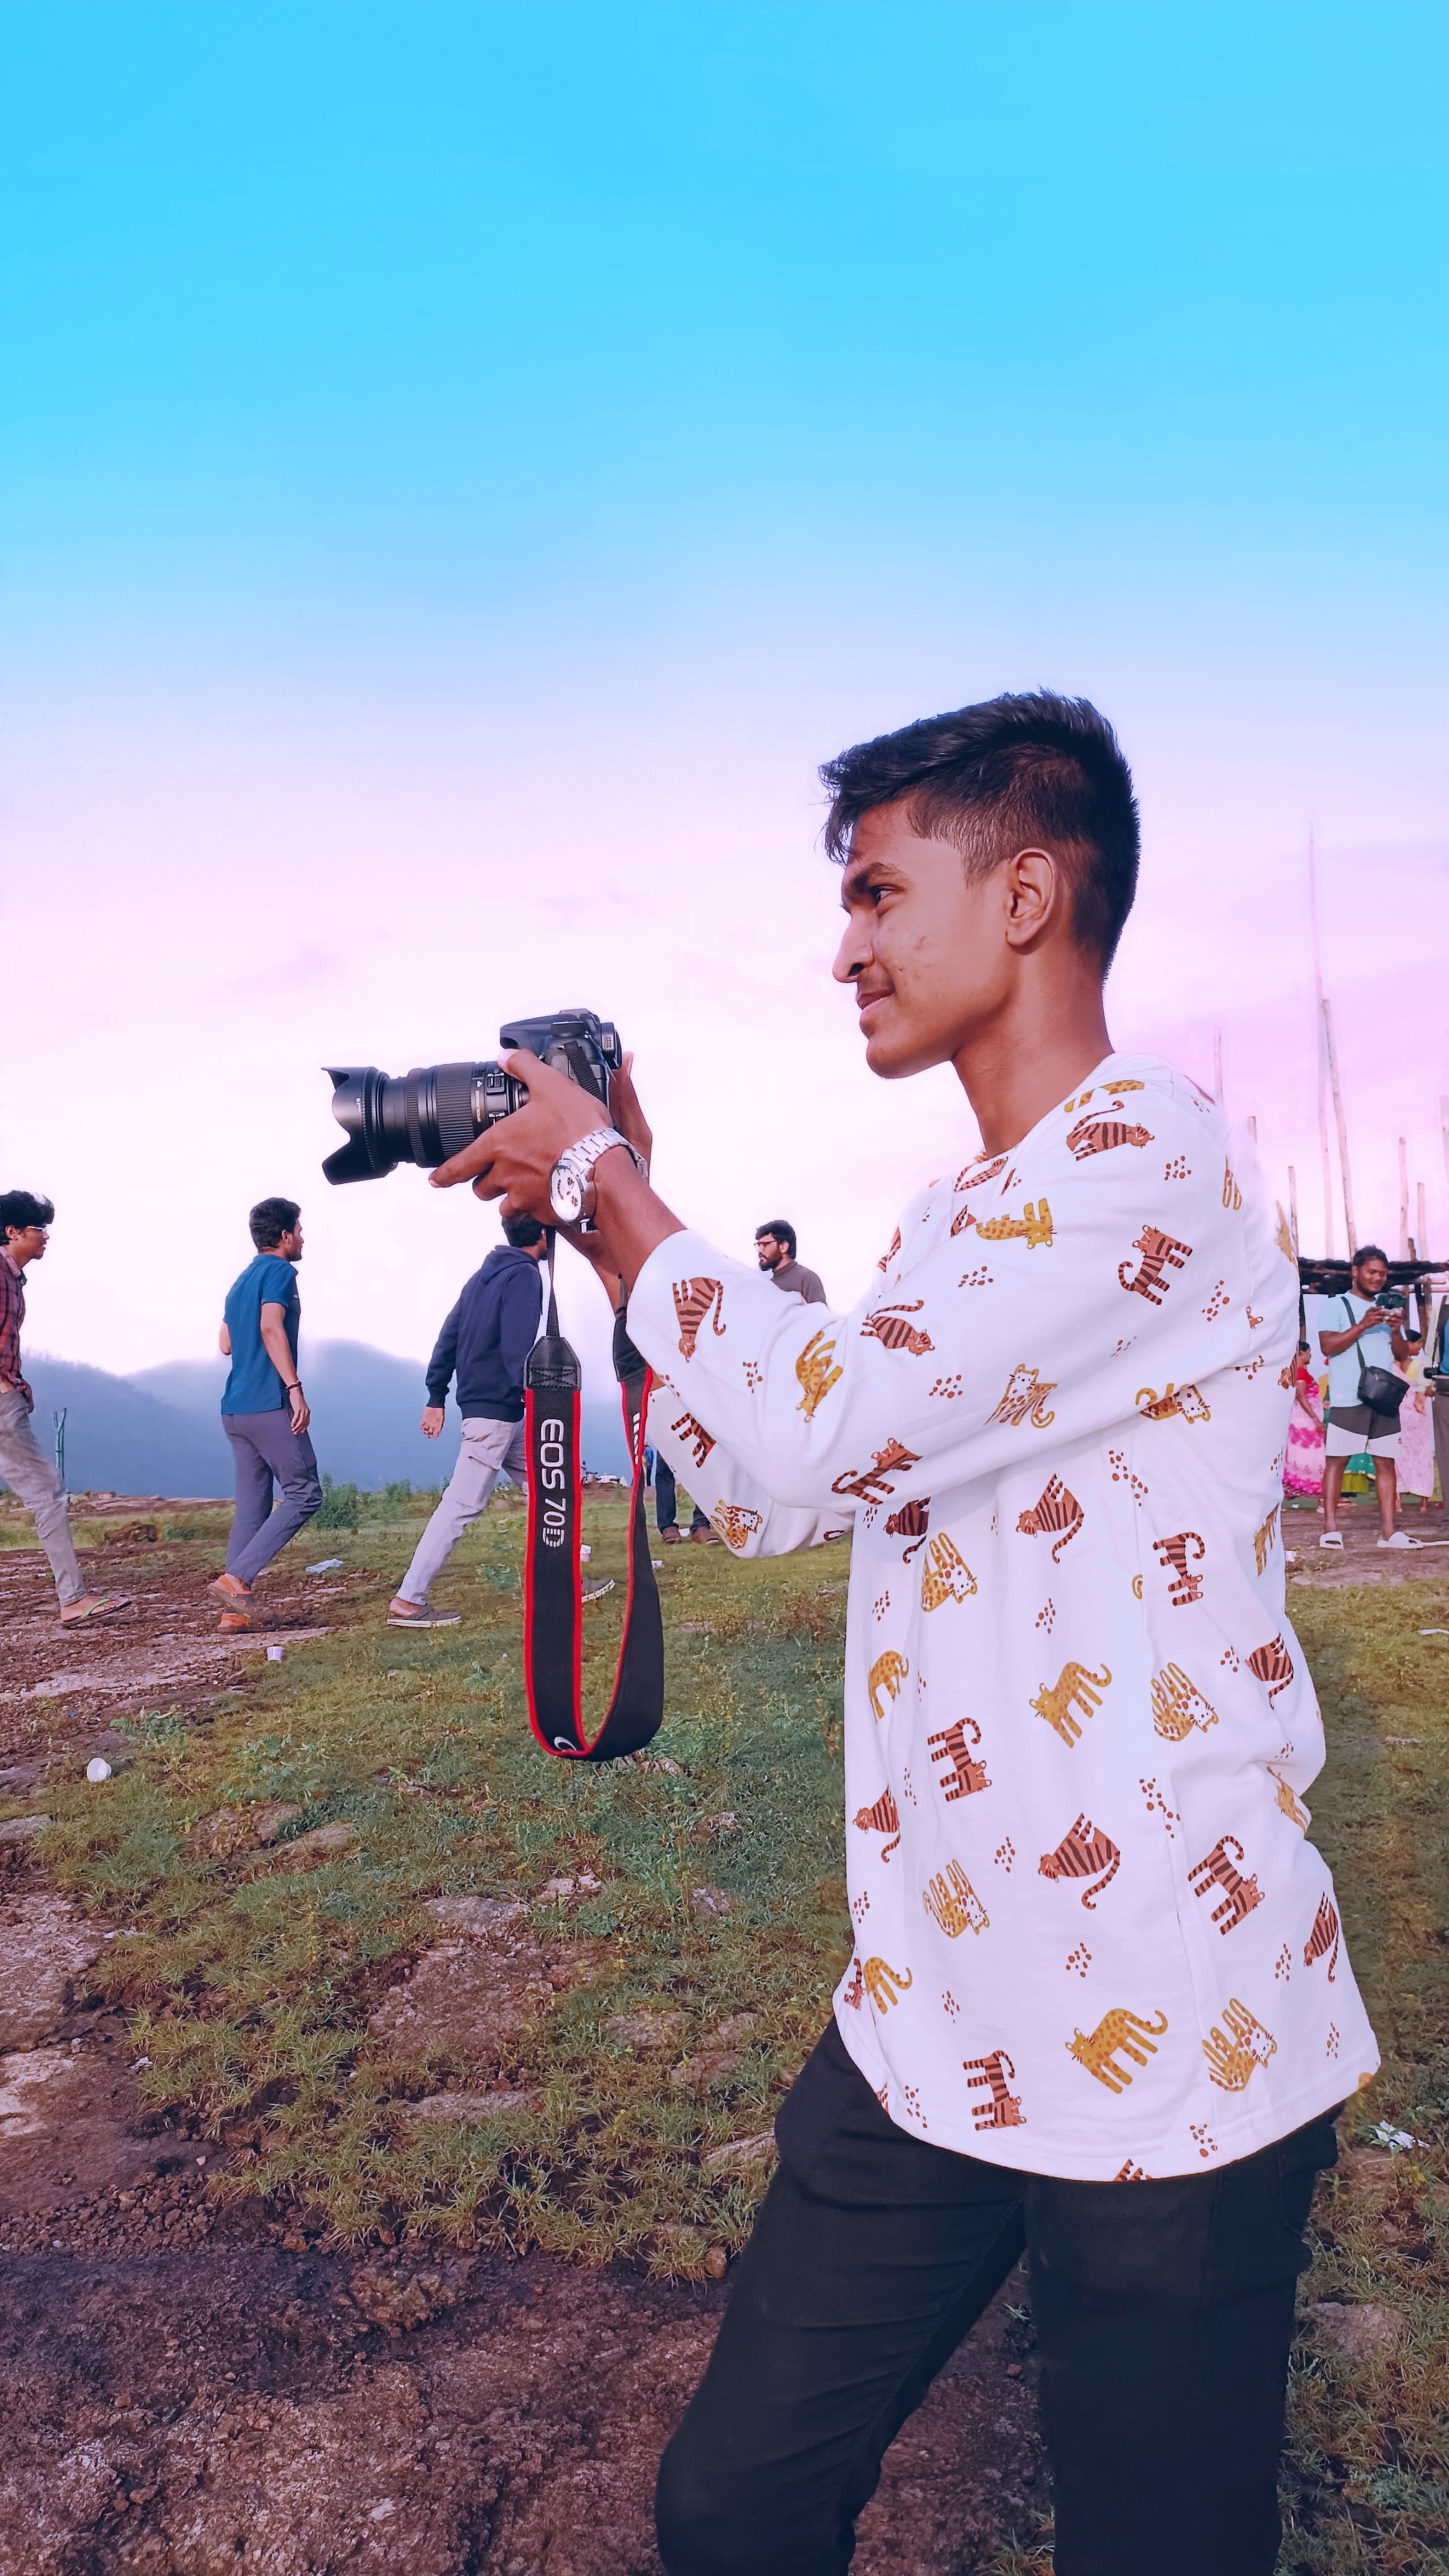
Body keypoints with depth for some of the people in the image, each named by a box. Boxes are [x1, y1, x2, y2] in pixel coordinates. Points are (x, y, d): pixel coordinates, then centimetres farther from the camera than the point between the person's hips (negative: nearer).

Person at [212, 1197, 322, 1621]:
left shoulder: (242, 1281, 20)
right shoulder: (279, 1271, -5)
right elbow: (271, 1328, -20)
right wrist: (295, 1387, -23)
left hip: (235, 1409, 9)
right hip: (269, 1405, -9)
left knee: (251, 1506, 8)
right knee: (304, 1494, -4)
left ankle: (236, 1609, 4)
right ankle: (237, 1577, -13)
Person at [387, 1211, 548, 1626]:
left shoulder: (485, 1275, 15)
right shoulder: (524, 1276, -11)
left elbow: (449, 1335, 15)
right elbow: (518, 1349, -21)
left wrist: (436, 1397, 17)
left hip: (506, 1413, 9)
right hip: (495, 1409, -9)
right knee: (462, 1505, -7)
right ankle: (408, 1601, -4)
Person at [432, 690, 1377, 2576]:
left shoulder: (1147, 1154, -17)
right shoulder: (966, 1215, 11)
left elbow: (812, 1428, -27)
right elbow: (766, 1495, 13)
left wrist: (602, 1180, -12)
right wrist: (613, 1210, 7)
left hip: (1162, 2060, -7)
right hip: (929, 2022, 8)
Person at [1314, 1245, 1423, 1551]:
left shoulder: (1388, 1309, 20)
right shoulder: (1335, 1305, 3)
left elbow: (1403, 1355, 15)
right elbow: (1327, 1346, -10)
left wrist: (1396, 1331, -4)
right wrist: (1363, 1325, -17)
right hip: (1348, 1398, -5)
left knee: (1386, 1462, 2)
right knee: (1336, 1460, -6)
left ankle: (1388, 1531, 4)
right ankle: (1330, 1528, -4)